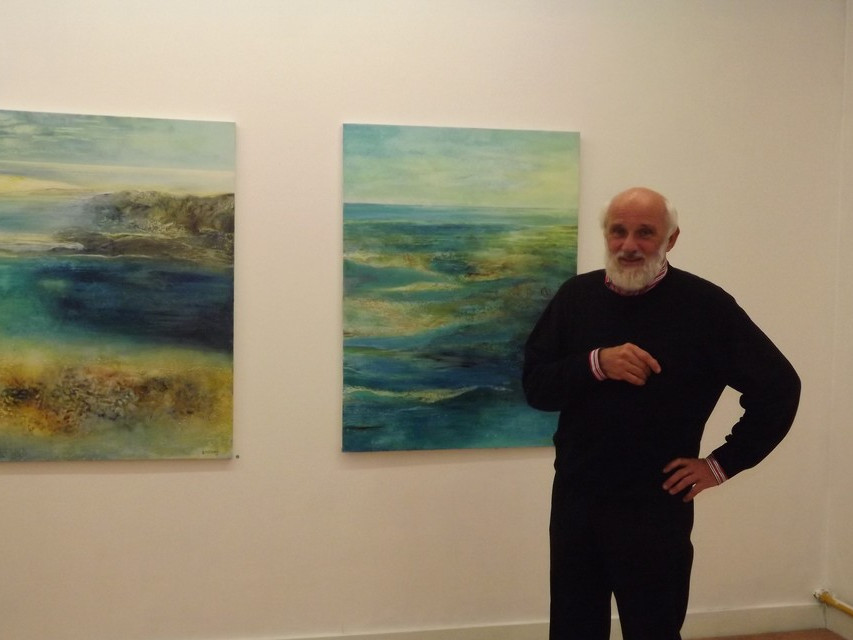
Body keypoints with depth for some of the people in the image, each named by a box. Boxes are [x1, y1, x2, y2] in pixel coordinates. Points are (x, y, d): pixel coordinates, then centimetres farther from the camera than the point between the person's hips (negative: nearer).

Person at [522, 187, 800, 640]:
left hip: (655, 508, -3)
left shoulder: (705, 305, -8)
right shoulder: (575, 296, 2)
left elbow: (778, 387, -5)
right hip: (574, 499, 4)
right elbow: (535, 386, -1)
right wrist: (596, 363, -18)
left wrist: (722, 463, -6)